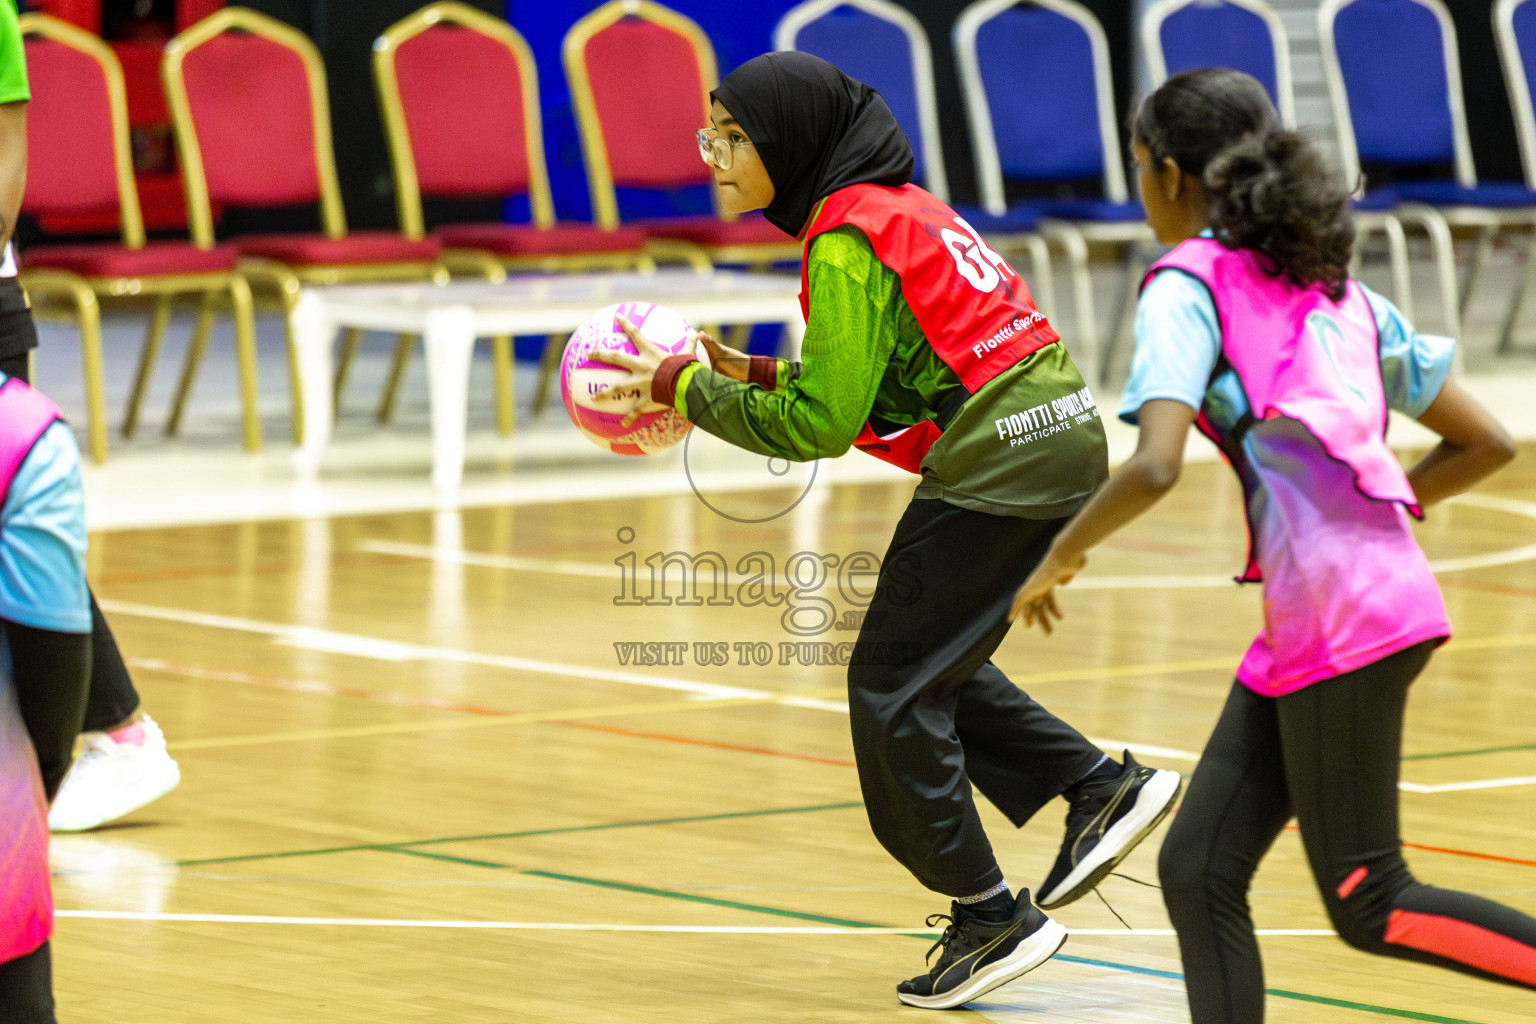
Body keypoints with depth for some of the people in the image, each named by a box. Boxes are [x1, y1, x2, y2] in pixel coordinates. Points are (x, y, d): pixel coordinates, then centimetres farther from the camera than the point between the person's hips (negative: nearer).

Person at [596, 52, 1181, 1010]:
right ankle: (1101, 786, 15)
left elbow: (821, 424, -13)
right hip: (1062, 438, 9)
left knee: (891, 686, 1)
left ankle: (989, 918, 5)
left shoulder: (847, 242, -13)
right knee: (934, 666, 20)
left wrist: (688, 388, -5)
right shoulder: (899, 205, 16)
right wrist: (757, 374, 12)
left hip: (997, 457, -9)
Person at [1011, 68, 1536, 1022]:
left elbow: (1156, 466, -18)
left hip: (1343, 617, -8)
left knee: (1372, 906, -2)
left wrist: (1063, 554, -3)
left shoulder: (1188, 285, -4)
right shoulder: (1338, 291, 19)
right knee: (1198, 874, 7)